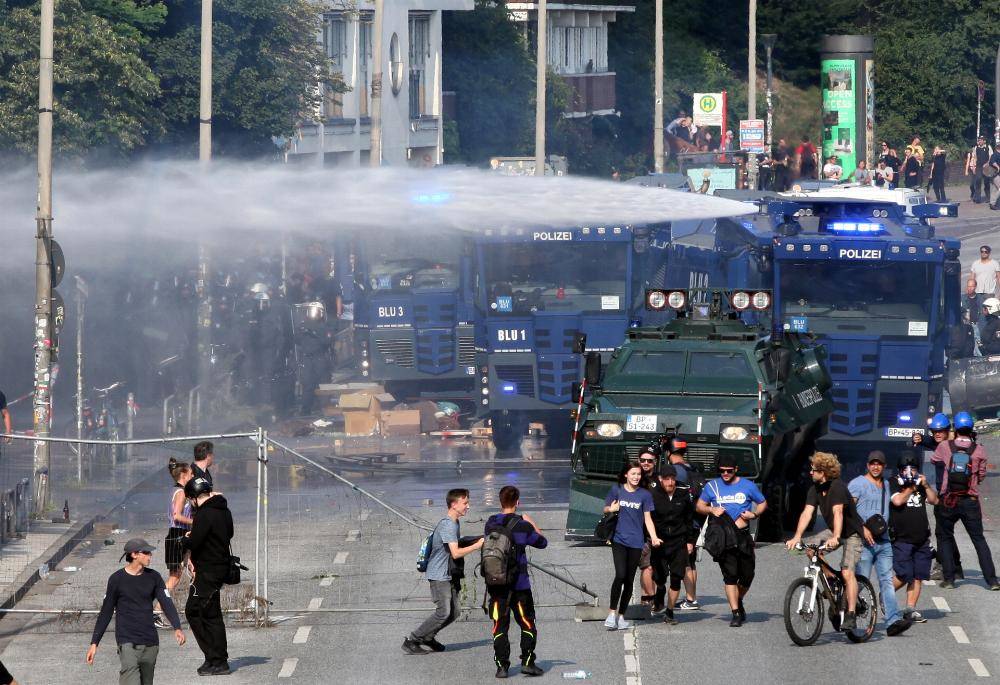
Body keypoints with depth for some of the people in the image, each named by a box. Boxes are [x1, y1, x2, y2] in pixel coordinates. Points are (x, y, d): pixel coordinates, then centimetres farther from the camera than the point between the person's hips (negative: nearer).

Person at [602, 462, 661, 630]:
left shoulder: (645, 495, 5)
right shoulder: (617, 490, 4)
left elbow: (648, 518, 6)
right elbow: (605, 509, 13)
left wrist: (654, 537, -8)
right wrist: (611, 509, -10)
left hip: (636, 542, 2)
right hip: (619, 539, -2)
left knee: (629, 580, 5)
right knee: (620, 575, -17)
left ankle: (621, 615, 14)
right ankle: (612, 613, -11)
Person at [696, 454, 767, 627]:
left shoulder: (748, 486, 6)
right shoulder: (712, 486, 8)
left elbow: (763, 503, 16)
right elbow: (700, 506, 15)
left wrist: (754, 514, -4)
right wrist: (711, 510, -7)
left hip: (743, 536, 1)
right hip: (723, 537, -1)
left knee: (747, 575, 3)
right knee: (730, 575, -8)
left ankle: (739, 601, 33)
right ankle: (736, 613, -7)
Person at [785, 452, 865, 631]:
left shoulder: (837, 487, -24)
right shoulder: (815, 489, -3)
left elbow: (838, 512, -37)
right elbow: (807, 512, -12)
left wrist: (835, 538, -50)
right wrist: (797, 537, -26)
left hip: (852, 533, -8)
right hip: (833, 531, 8)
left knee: (847, 572, -20)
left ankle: (850, 616, -21)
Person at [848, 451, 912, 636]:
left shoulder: (886, 485, 19)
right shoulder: (857, 484, -2)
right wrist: (862, 529, -16)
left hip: (883, 541, 6)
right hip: (864, 542, -6)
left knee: (887, 581, -4)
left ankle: (893, 621, -13)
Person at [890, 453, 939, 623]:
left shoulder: (920, 487, 17)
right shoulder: (893, 484, -2)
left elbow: (934, 500, 12)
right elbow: (898, 501, -18)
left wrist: (926, 486, -1)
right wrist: (910, 489, -4)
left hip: (921, 539, 6)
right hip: (901, 539, -6)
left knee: (918, 577, 2)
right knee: (904, 575, -9)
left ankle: (911, 609, 7)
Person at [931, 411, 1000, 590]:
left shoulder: (944, 447, -5)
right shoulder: (979, 450, -5)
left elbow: (934, 460, 16)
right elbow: (981, 475, 6)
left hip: (949, 501, 0)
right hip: (970, 501, 0)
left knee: (945, 538, 15)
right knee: (979, 539, 8)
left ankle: (949, 579, 8)